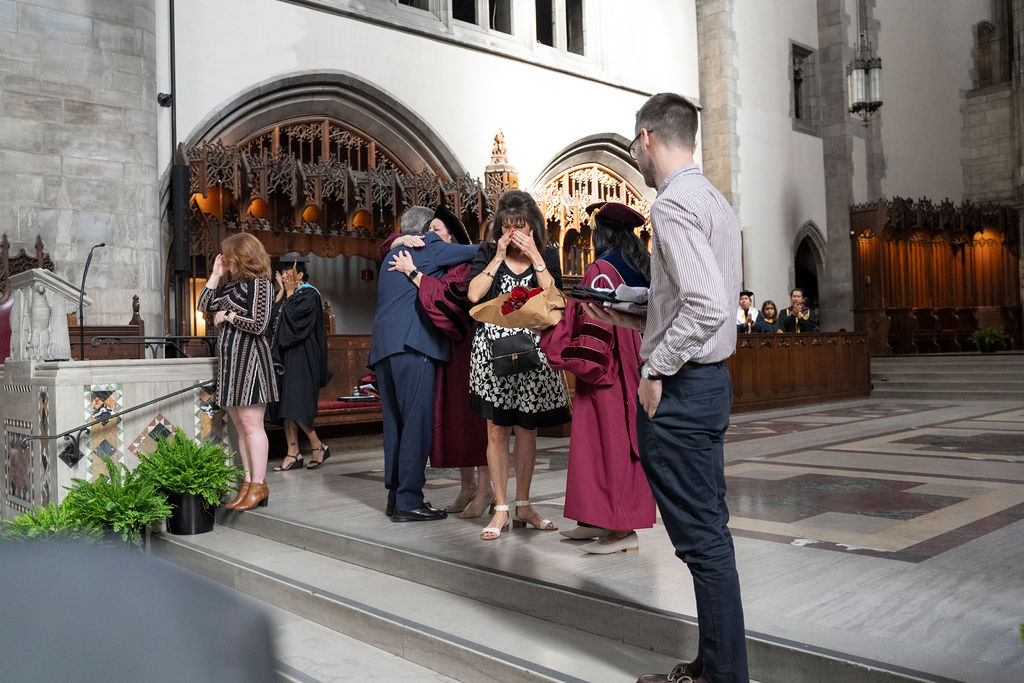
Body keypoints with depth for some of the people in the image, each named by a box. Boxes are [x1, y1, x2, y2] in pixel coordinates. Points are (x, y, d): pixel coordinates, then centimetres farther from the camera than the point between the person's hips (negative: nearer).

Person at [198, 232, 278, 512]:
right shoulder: (231, 283, 17)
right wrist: (215, 275, 12)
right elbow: (203, 306, 16)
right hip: (229, 359, 9)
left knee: (251, 424, -9)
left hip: (249, 357, -9)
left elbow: (259, 324, -16)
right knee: (240, 425, 8)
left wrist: (228, 316, -5)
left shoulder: (258, 282, -8)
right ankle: (247, 484, 13)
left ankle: (259, 487, -4)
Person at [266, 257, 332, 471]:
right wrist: (282, 291, 3)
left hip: (301, 358, -8)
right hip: (283, 356, 8)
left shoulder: (309, 294, -7)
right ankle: (293, 454, 7)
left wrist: (289, 293, -8)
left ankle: (318, 446, 2)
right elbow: (272, 317, 5)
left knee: (295, 406, -13)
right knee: (285, 406, 4)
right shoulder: (284, 294, 17)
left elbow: (293, 317, -19)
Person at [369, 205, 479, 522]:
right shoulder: (429, 247, 4)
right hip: (412, 344, -8)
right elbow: (478, 252, 4)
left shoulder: (392, 255, 27)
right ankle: (408, 502, -9)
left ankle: (395, 497, 13)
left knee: (395, 424, 10)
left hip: (383, 347, 8)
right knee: (417, 423, -8)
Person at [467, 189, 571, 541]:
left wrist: (534, 256, -9)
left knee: (527, 430, 8)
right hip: (493, 348, -1)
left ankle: (523, 505, 22)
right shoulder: (488, 253, 6)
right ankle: (501, 509, 10)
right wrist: (498, 257, -8)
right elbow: (474, 294, -9)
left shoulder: (547, 255, 7)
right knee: (497, 430, 0)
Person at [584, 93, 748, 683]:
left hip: (680, 389, -10)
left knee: (702, 539, -1)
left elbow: (709, 307, -26)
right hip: (711, 380, 10)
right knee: (710, 531, 16)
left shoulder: (674, 203, -15)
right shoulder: (717, 201, 16)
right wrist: (631, 319, 19)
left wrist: (657, 369, -15)